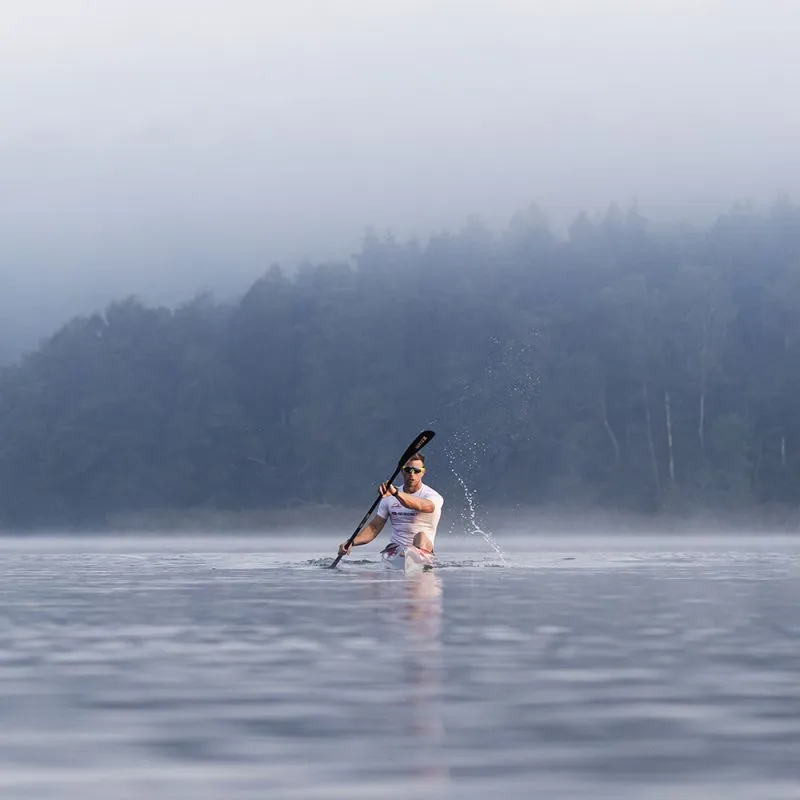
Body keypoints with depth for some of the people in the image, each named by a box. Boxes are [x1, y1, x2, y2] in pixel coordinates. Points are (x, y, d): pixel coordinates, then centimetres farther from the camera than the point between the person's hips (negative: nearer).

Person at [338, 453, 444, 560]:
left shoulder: (433, 496, -4)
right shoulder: (389, 497, 11)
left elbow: (421, 506, -29)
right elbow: (374, 527, 12)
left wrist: (395, 492, -44)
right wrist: (351, 542, -6)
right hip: (395, 549, 4)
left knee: (421, 536, -36)